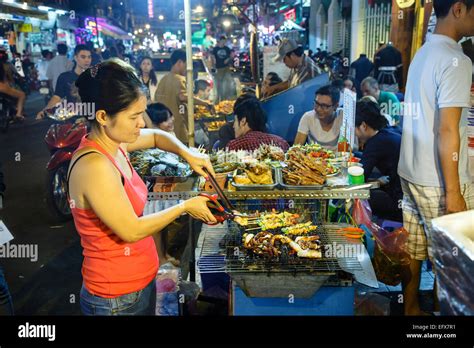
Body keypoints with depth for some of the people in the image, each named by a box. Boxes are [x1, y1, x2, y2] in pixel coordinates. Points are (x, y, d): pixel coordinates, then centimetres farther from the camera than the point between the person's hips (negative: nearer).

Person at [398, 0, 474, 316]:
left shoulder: (423, 53, 10)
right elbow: (447, 131, -21)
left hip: (411, 172, 9)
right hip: (438, 181, -9)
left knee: (413, 248, 17)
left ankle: (411, 308, 31)